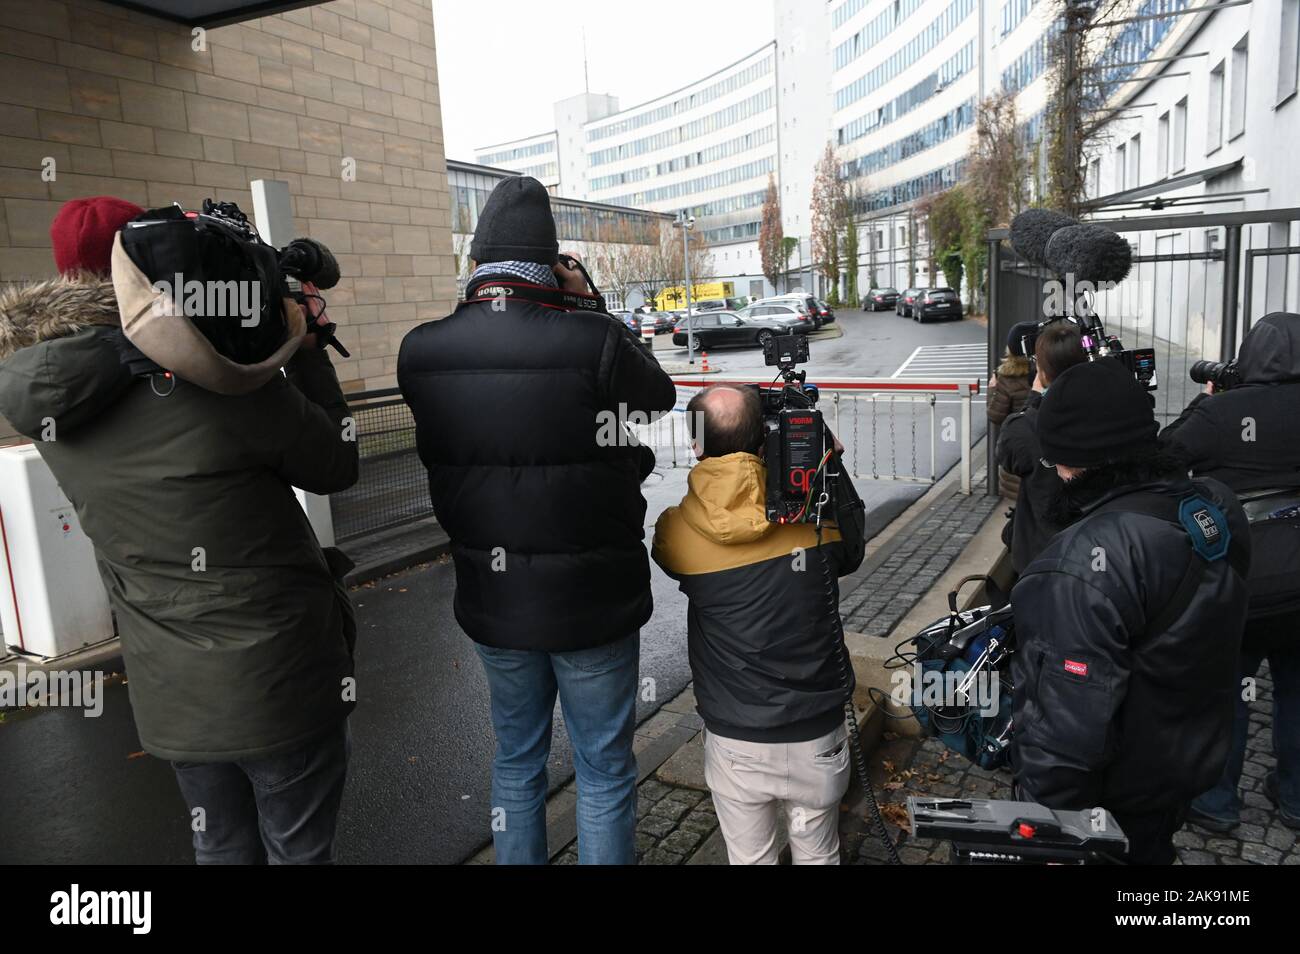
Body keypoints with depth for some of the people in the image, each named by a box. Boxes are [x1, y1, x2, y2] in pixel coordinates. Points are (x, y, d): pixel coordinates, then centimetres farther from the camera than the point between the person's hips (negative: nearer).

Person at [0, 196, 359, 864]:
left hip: (169, 695, 6)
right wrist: (306, 351, 0)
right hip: (277, 684, -5)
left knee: (222, 847, 24)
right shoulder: (224, 378, -22)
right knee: (299, 851, 14)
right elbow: (335, 470, -8)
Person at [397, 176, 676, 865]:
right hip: (592, 603, -4)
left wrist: (485, 306, 4)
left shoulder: (420, 352, -10)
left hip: (492, 603, 4)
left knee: (516, 760, 24)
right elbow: (661, 398, -3)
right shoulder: (593, 341, -22)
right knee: (604, 771, 15)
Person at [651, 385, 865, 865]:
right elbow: (851, 555, 11)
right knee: (817, 855, 23)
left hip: (734, 741, -1)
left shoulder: (675, 531, -13)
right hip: (817, 735, 1)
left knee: (749, 858, 20)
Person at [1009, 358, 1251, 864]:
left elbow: (1070, 718, -30)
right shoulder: (1217, 505, -8)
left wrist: (1043, 828, -21)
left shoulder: (1089, 559, -34)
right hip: (1189, 765, 7)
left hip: (1111, 800, -7)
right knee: (1149, 850, 29)